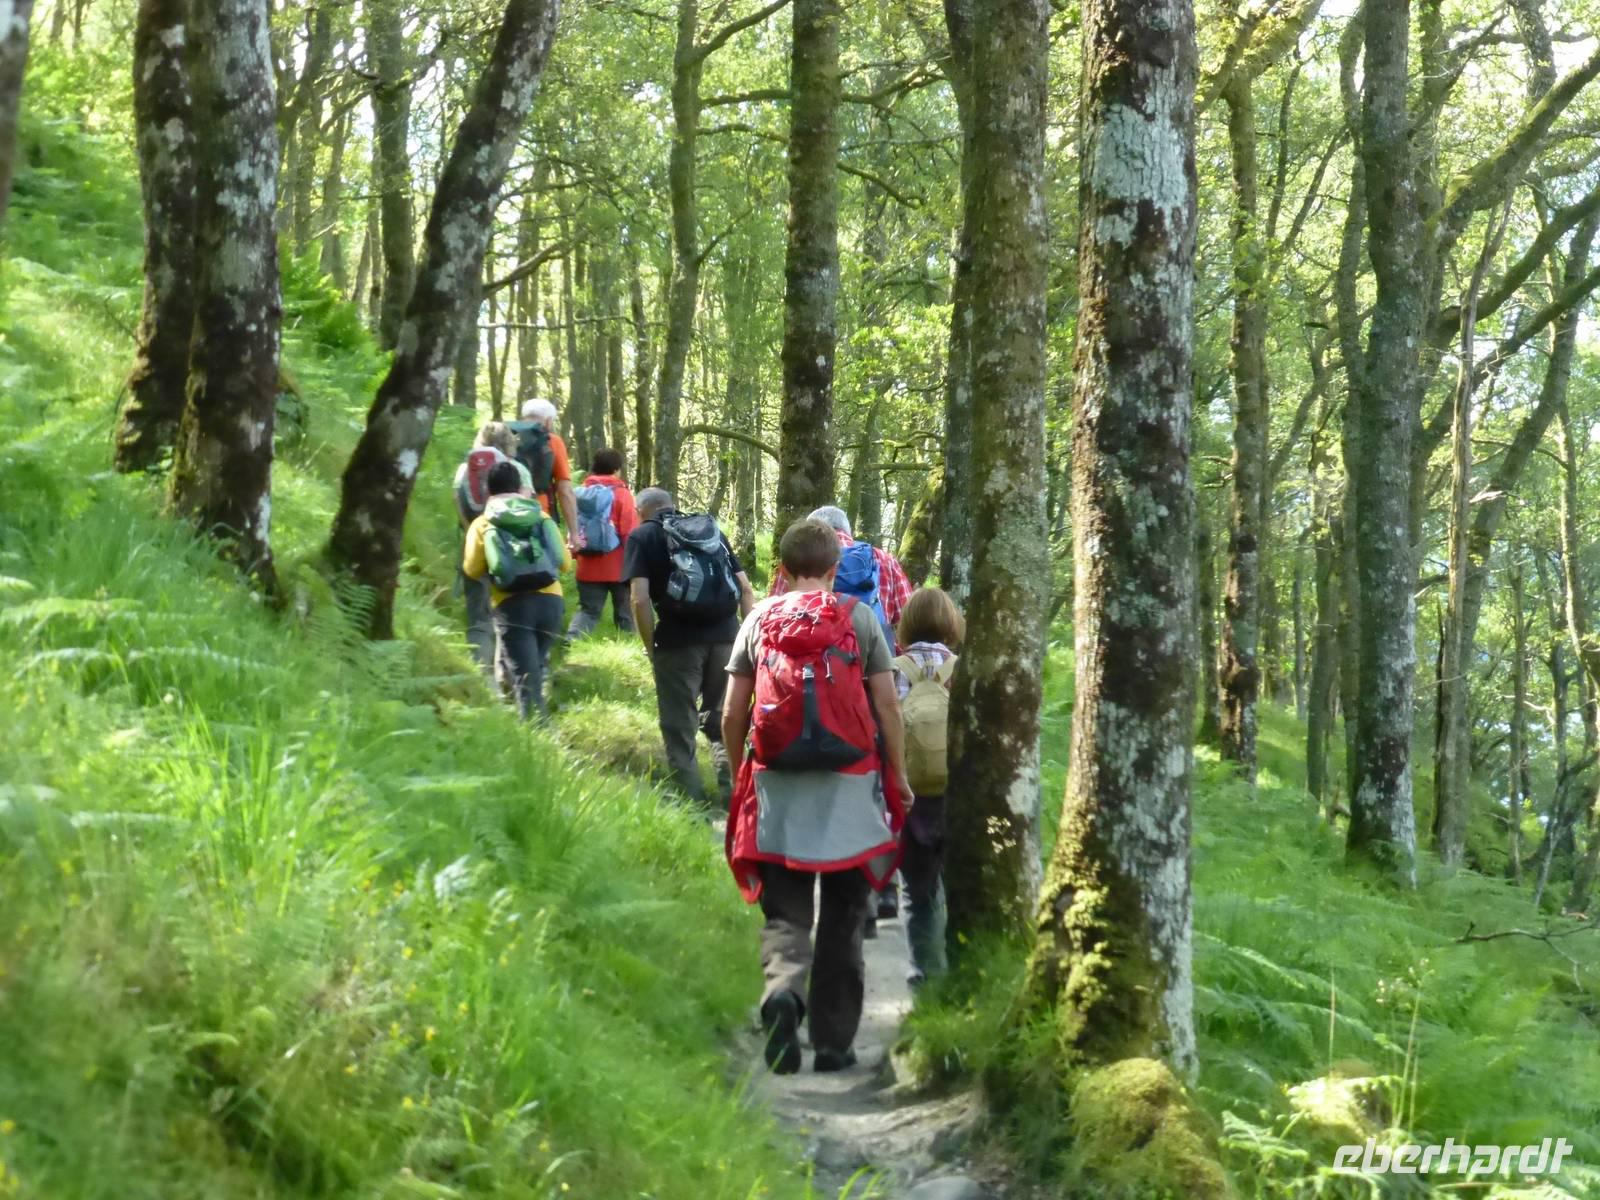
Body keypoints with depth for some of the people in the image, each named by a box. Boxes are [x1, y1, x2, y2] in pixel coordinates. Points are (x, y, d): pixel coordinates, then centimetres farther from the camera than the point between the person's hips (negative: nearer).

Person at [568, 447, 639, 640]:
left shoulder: (581, 493, 6)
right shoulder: (622, 494, -8)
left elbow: (574, 530, 10)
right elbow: (630, 533, -11)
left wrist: (576, 553, 19)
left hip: (588, 566, 4)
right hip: (618, 566, -4)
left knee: (588, 609, 7)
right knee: (626, 611, 8)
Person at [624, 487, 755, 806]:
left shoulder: (643, 536, 7)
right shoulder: (712, 530, 19)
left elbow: (641, 600, -5)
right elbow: (746, 588, 14)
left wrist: (651, 649, 3)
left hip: (679, 640, -4)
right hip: (726, 636, 4)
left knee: (680, 728, 7)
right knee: (723, 722, 18)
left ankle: (694, 802, 7)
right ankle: (733, 794, 14)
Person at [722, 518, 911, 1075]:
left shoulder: (758, 621, 4)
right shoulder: (859, 620, 1)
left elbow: (733, 715, 3)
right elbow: (887, 707, -1)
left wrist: (739, 774, 17)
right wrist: (898, 775, 10)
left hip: (778, 787, 1)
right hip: (848, 790, 0)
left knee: (784, 913, 5)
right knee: (842, 922, 10)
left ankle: (783, 989, -25)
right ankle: (834, 1041, 13)